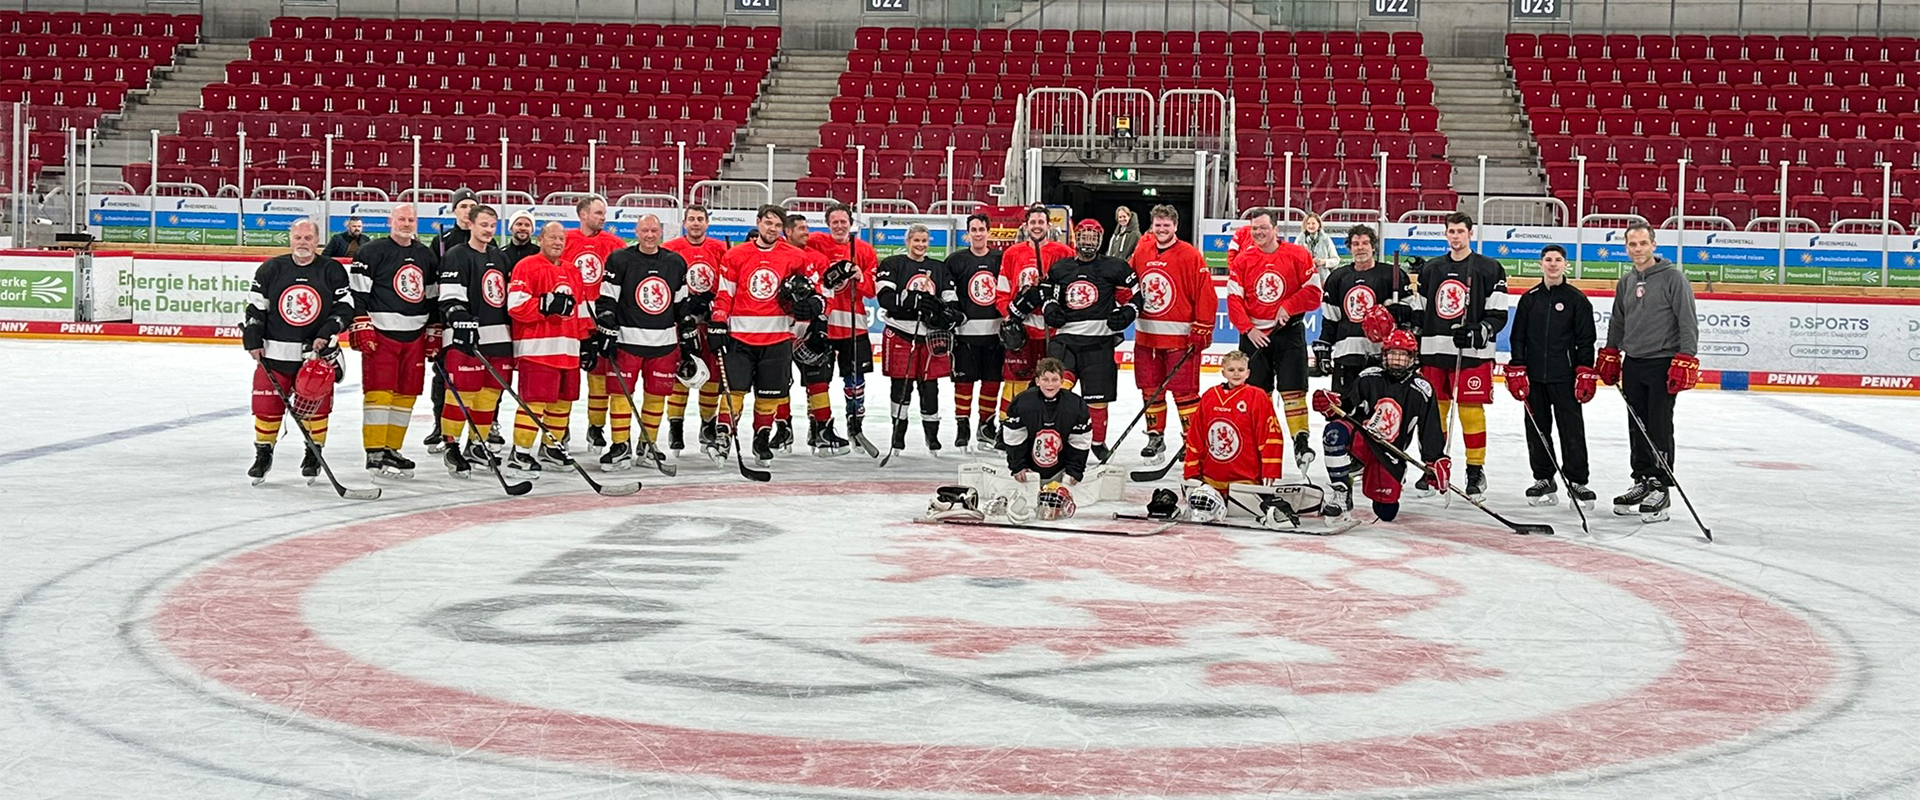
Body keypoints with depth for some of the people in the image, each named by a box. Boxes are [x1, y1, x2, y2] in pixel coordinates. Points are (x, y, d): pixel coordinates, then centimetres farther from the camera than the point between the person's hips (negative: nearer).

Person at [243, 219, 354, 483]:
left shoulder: (333, 271, 0)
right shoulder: (270, 269, 2)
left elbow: (345, 307, 0)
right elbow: (255, 306, 6)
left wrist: (327, 333, -13)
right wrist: (253, 340, -1)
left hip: (317, 353, -1)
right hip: (274, 352, 1)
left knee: (316, 405, 2)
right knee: (267, 404, 0)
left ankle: (313, 454, 19)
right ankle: (263, 453, 16)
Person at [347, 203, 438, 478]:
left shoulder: (427, 256, 14)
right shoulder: (372, 253, -4)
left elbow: (433, 297, 19)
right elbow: (356, 292, -8)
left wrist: (434, 333, 15)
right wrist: (361, 327, -14)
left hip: (414, 336, 6)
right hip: (380, 333, -6)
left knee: (406, 394, 7)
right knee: (379, 392, -9)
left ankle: (391, 450, 16)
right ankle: (375, 454, -7)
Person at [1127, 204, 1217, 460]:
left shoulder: (1190, 256, -8)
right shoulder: (1141, 252, 7)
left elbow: (1206, 295, -10)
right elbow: (1130, 284, 21)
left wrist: (1201, 331, -12)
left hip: (1179, 337, -5)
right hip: (1146, 334, 5)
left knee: (1184, 390, -5)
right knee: (1150, 388, 10)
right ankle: (1155, 436, 22)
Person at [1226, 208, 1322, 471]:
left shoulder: (1298, 255, -4)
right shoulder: (1242, 260, 3)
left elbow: (1313, 292, -5)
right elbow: (1233, 299, 0)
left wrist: (1287, 307, -16)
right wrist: (1248, 330, -11)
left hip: (1288, 331, -2)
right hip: (1254, 334, 2)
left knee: (1292, 388, -8)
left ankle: (1301, 442, -6)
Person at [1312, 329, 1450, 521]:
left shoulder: (1421, 391, -2)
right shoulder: (1368, 378, -4)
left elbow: (1431, 431, 2)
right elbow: (1345, 409, -2)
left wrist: (1437, 460, -5)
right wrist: (1330, 406, -24)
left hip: (1388, 455, 2)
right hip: (1359, 439, -1)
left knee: (1386, 513, 1)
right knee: (1335, 432, -37)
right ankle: (1340, 494, -23)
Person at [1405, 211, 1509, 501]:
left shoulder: (1489, 269, 1)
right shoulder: (1430, 269, 14)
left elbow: (1498, 314, -2)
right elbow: (1417, 310, 18)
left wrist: (1480, 331, -18)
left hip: (1472, 353, -4)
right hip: (1433, 349, 4)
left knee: (1471, 411, -4)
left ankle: (1476, 470, 5)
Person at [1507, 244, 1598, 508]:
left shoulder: (1577, 299, 1)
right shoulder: (1529, 298, 8)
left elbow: (1586, 340, -1)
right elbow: (1517, 337, 8)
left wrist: (1586, 374, -8)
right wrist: (1516, 373, 1)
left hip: (1565, 377, -3)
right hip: (1534, 377, 3)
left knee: (1572, 428, -3)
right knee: (1537, 429, 6)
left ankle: (1577, 481, 3)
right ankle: (1543, 480, 15)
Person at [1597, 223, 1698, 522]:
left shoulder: (1673, 277, -7)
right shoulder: (1626, 282, 13)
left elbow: (1688, 322, -10)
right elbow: (1617, 323, 24)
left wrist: (1685, 361, -16)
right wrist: (1610, 357, 18)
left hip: (1663, 364, -6)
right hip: (1633, 365, 6)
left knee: (1659, 428, -5)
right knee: (1637, 428, 9)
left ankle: (1660, 489, -1)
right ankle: (1643, 482, 18)